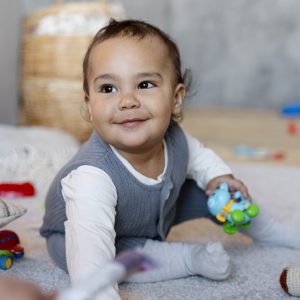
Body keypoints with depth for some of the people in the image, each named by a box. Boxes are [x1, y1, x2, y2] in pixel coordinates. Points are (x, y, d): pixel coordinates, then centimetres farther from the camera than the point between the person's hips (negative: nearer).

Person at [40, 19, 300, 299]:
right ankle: (192, 257, -18)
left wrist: (219, 176, -13)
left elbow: (198, 156, 2)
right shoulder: (92, 176, -44)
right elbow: (90, 264, -52)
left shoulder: (173, 138, -25)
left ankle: (273, 232, 28)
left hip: (157, 214, 5)